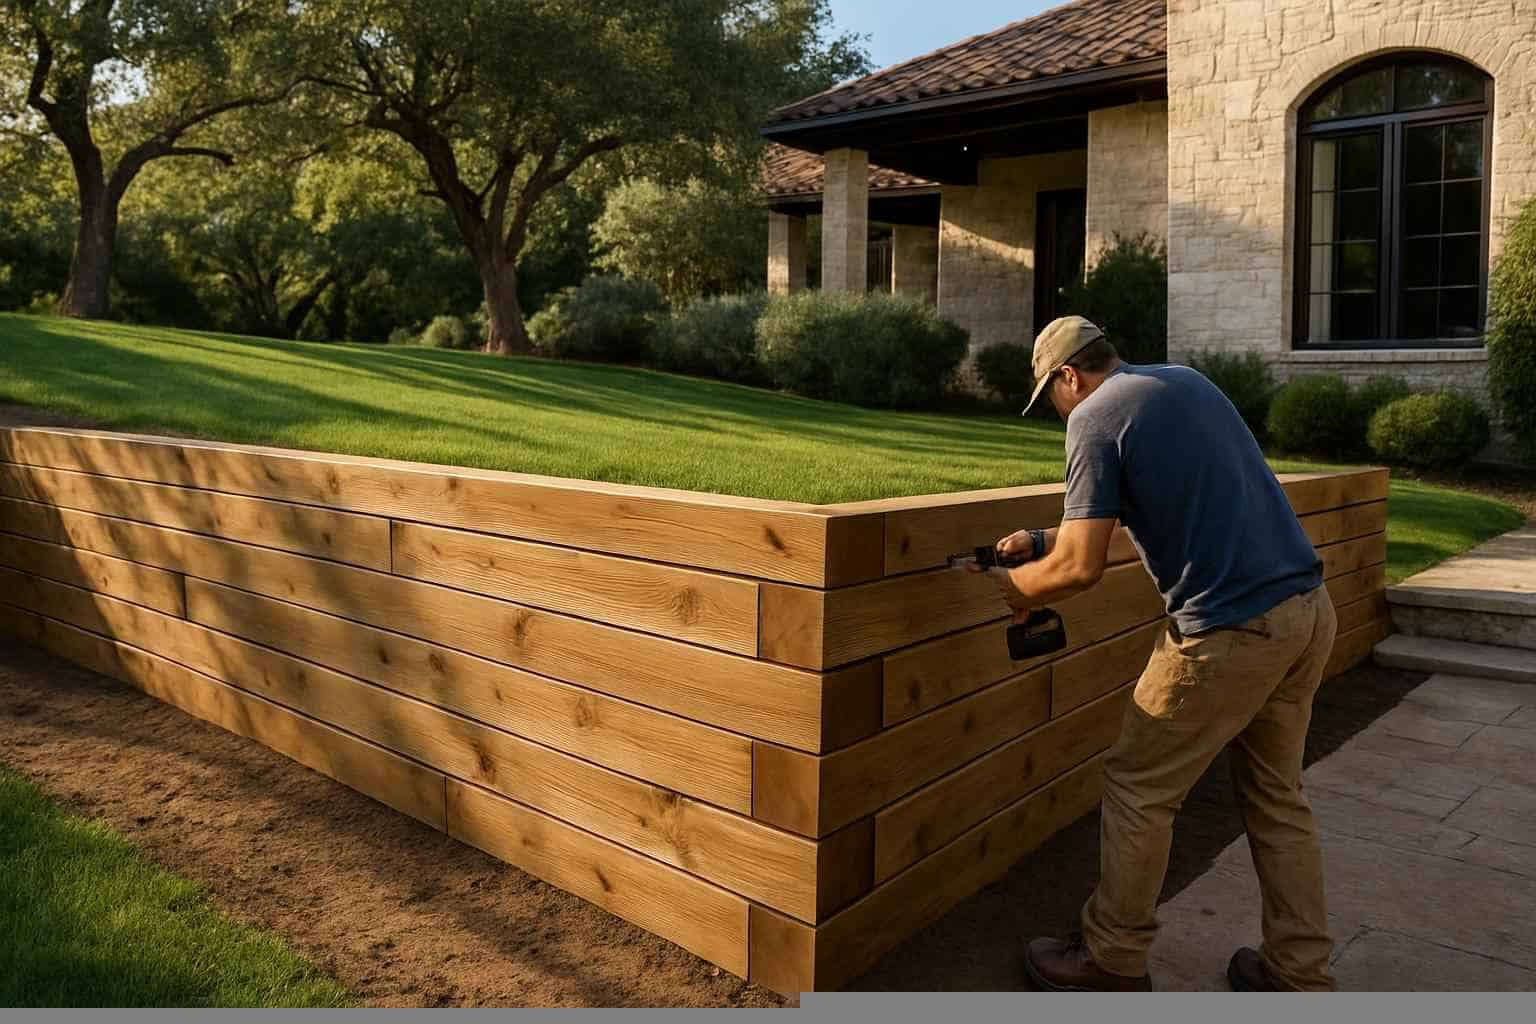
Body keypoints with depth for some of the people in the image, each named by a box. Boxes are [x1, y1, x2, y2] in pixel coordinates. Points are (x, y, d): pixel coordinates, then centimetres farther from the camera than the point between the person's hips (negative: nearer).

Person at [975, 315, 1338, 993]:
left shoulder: (1095, 419, -9)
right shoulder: (1187, 382, 16)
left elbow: (1081, 567, -15)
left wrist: (1012, 589, 4)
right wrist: (1044, 541, 25)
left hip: (1233, 632, -8)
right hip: (1310, 611, 9)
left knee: (1138, 789, 8)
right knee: (1277, 797, 20)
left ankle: (1113, 961, 22)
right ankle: (1300, 974, 29)